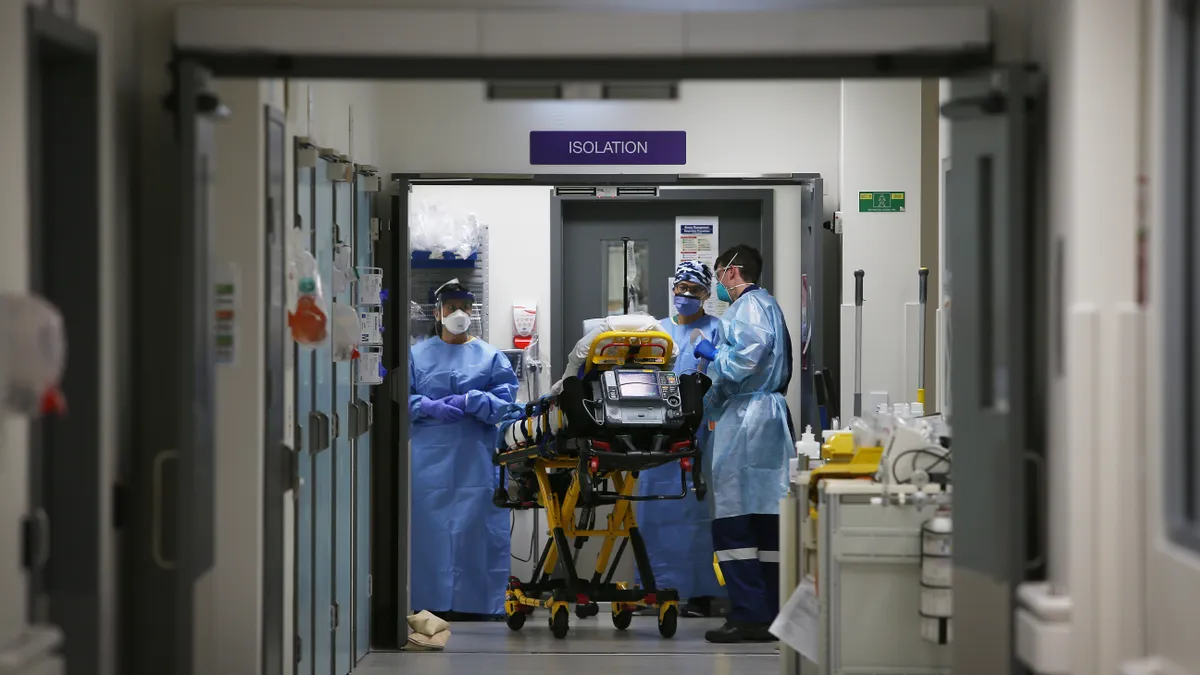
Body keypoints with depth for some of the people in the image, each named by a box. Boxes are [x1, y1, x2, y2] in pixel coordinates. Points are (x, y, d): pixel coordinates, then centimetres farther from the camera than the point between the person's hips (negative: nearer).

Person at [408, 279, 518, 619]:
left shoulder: (490, 356, 9)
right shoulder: (418, 354, 10)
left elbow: (505, 399, 1)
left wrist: (469, 402, -13)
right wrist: (430, 407, -13)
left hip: (475, 459, 0)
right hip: (429, 459, 0)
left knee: (474, 525, -4)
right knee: (429, 525, -2)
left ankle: (473, 601, 2)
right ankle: (431, 601, 5)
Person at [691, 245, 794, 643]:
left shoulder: (747, 306, -7)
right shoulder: (767, 305, 24)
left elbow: (749, 353, -23)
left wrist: (713, 353, -7)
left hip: (744, 417, -10)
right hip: (769, 414, 10)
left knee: (733, 520, -8)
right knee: (766, 518, 9)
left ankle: (749, 614, -10)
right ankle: (771, 614, 10)